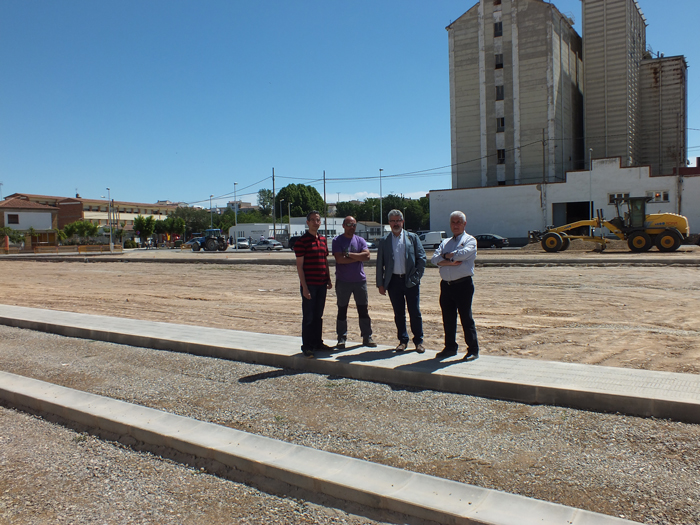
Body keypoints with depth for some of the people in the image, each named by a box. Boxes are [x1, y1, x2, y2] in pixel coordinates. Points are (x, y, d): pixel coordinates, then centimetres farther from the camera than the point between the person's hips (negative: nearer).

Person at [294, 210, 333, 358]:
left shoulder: (323, 240, 12)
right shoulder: (302, 241, -8)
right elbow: (299, 265, -10)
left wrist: (328, 279, 12)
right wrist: (304, 286, -15)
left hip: (322, 284, 6)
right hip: (309, 285, -6)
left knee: (318, 316, 14)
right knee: (308, 317, 1)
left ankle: (318, 342, 24)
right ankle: (307, 346, 10)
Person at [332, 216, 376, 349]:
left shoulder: (360, 240, 7)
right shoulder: (337, 241, -2)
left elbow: (367, 255, -10)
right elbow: (339, 259, -16)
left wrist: (349, 255, -15)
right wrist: (358, 257, -10)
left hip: (360, 280, 3)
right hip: (343, 281, -2)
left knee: (363, 309, 6)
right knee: (342, 310, 5)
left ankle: (367, 337, 15)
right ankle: (342, 338, 14)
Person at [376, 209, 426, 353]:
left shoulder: (412, 238, 4)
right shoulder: (384, 242, 7)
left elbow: (421, 258, 2)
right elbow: (379, 264, 7)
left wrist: (416, 277, -6)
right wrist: (380, 284, 2)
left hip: (410, 281, -1)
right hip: (393, 281, 1)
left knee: (415, 312, 1)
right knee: (399, 313, 7)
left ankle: (418, 341, 13)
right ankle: (403, 340, 20)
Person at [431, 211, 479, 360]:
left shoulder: (470, 240, 3)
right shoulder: (445, 242, 17)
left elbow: (463, 254, -18)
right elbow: (435, 259, 1)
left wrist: (446, 255, -3)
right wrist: (451, 262, -14)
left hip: (463, 284, -5)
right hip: (446, 285, 5)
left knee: (466, 318, -2)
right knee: (448, 318, 10)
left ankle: (473, 350, 6)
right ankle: (450, 347, 22)